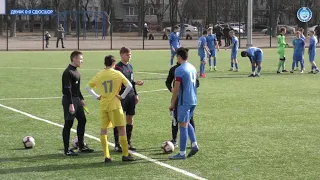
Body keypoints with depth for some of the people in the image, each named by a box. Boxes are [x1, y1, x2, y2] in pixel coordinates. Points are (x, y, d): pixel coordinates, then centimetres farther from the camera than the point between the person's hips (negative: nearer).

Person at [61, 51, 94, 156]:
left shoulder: (75, 71, 13)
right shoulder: (68, 72, -17)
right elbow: (67, 89, -21)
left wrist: (81, 99, 22)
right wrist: (70, 104, -24)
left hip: (76, 99, 10)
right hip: (69, 100, -10)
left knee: (82, 120, 13)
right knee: (68, 124, -4)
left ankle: (81, 146, 22)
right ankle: (67, 150, 2)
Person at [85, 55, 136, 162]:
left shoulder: (99, 75, 4)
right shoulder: (117, 74, -4)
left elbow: (88, 87, 8)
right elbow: (129, 86, -12)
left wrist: (96, 97, 10)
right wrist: (122, 96, -3)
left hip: (103, 106, 3)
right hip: (115, 105, -3)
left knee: (103, 130, 8)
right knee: (121, 129, 4)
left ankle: (106, 156, 4)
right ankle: (125, 155, 6)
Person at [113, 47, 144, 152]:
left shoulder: (130, 67, 14)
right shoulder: (118, 67, -11)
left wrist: (135, 94, 19)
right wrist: (135, 83, -23)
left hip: (131, 96, 7)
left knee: (130, 119, 8)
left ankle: (128, 143, 16)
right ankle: (117, 144, 2)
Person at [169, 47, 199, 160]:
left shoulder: (179, 70, -14)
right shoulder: (193, 68, 11)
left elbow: (176, 89, -14)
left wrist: (172, 103, -5)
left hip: (184, 102, -8)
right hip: (193, 101, 8)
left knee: (183, 125, -3)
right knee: (187, 123, 21)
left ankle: (182, 153, 0)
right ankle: (194, 144, 8)